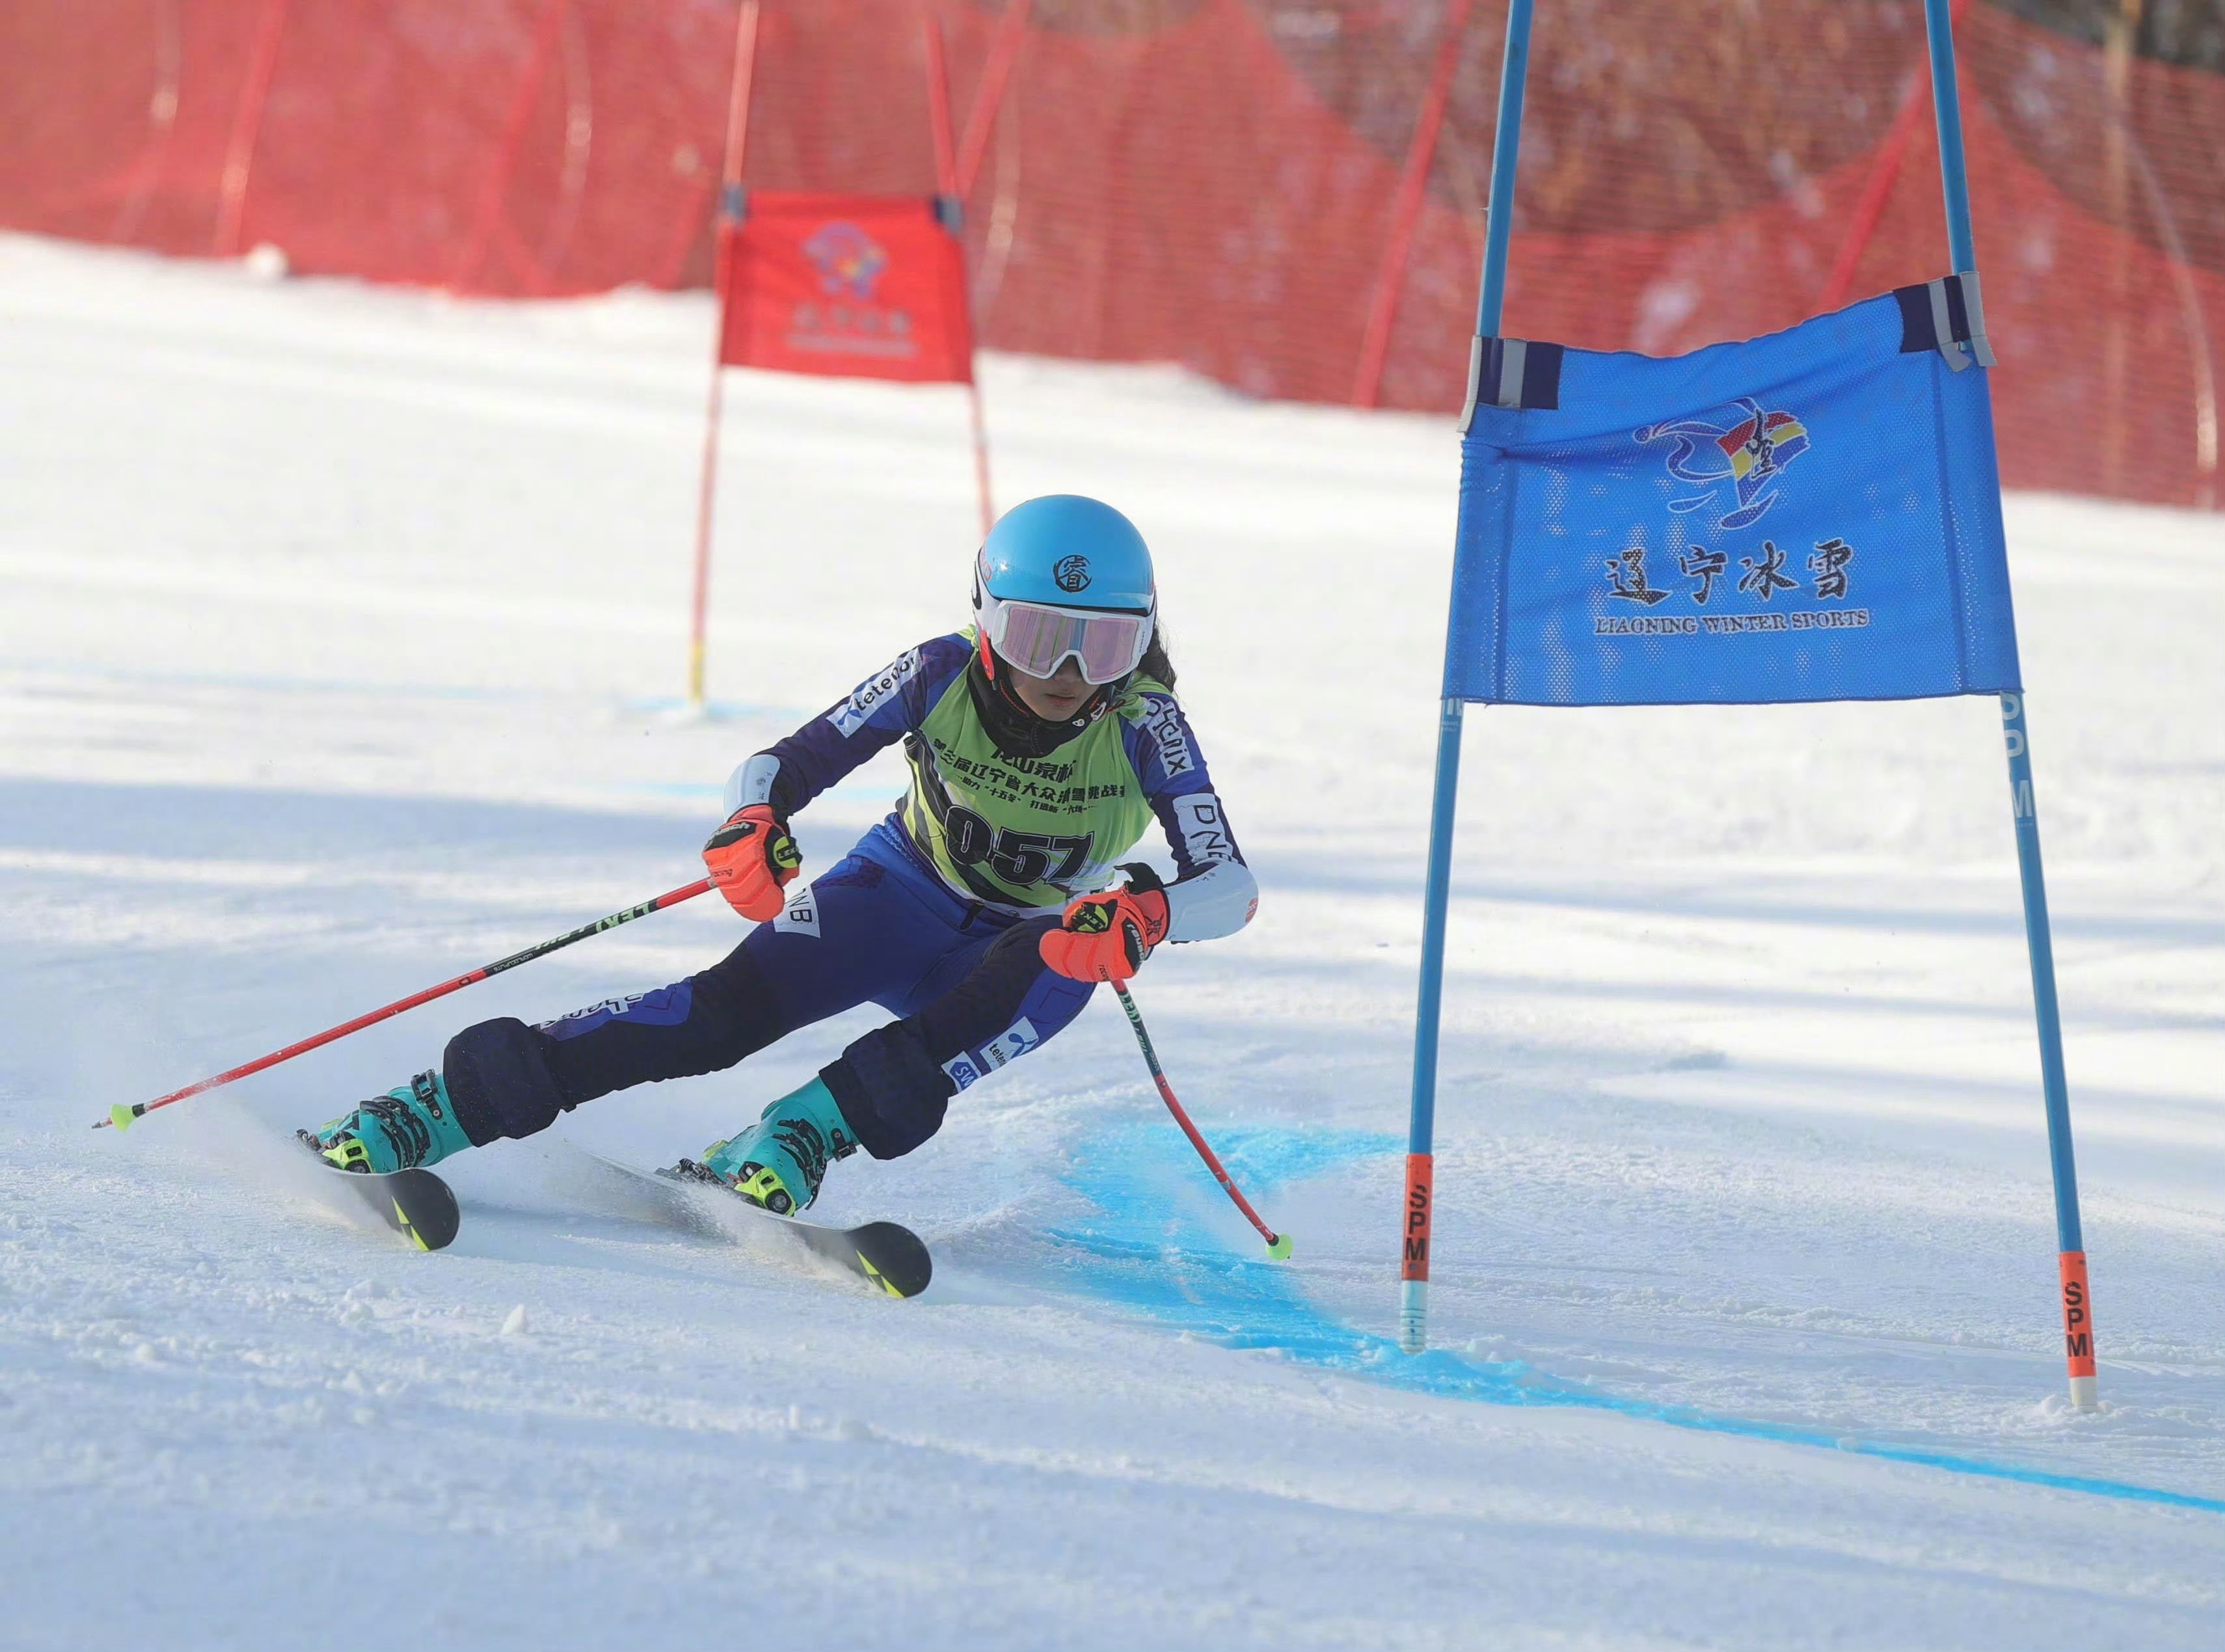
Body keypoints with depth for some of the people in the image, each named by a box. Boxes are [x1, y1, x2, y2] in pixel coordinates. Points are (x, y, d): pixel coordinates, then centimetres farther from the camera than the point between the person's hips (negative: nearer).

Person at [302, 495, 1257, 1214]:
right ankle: (436, 1110, -30)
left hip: (1033, 943, 0)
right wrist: (754, 822, -43)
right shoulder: (943, 676, -21)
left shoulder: (1143, 723, -24)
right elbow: (785, 763, -18)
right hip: (903, 893, 0)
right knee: (738, 1006, -26)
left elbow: (1231, 887, -30)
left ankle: (789, 1147, -41)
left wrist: (1148, 914, -53)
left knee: (1054, 976, -37)